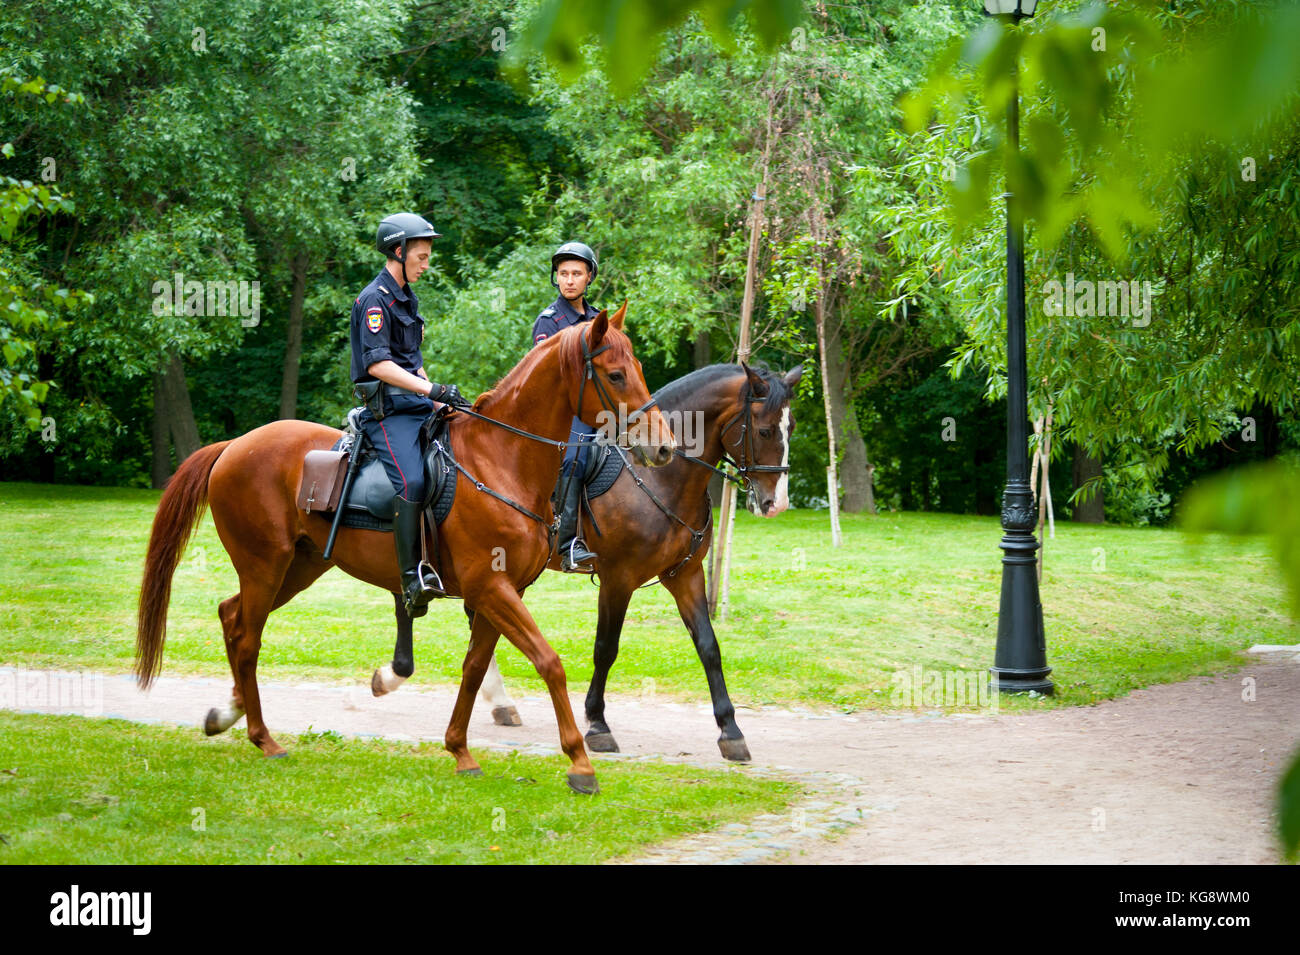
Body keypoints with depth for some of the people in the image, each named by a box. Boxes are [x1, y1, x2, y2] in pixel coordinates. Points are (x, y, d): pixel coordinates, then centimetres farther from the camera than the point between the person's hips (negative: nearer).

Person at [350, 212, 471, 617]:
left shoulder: (407, 298, 20)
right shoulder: (375, 299, -9)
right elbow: (378, 364, -20)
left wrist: (439, 402, 14)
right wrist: (432, 390, -24)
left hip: (417, 406, 9)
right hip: (388, 409, -9)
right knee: (412, 481, -28)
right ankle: (412, 578, -30)